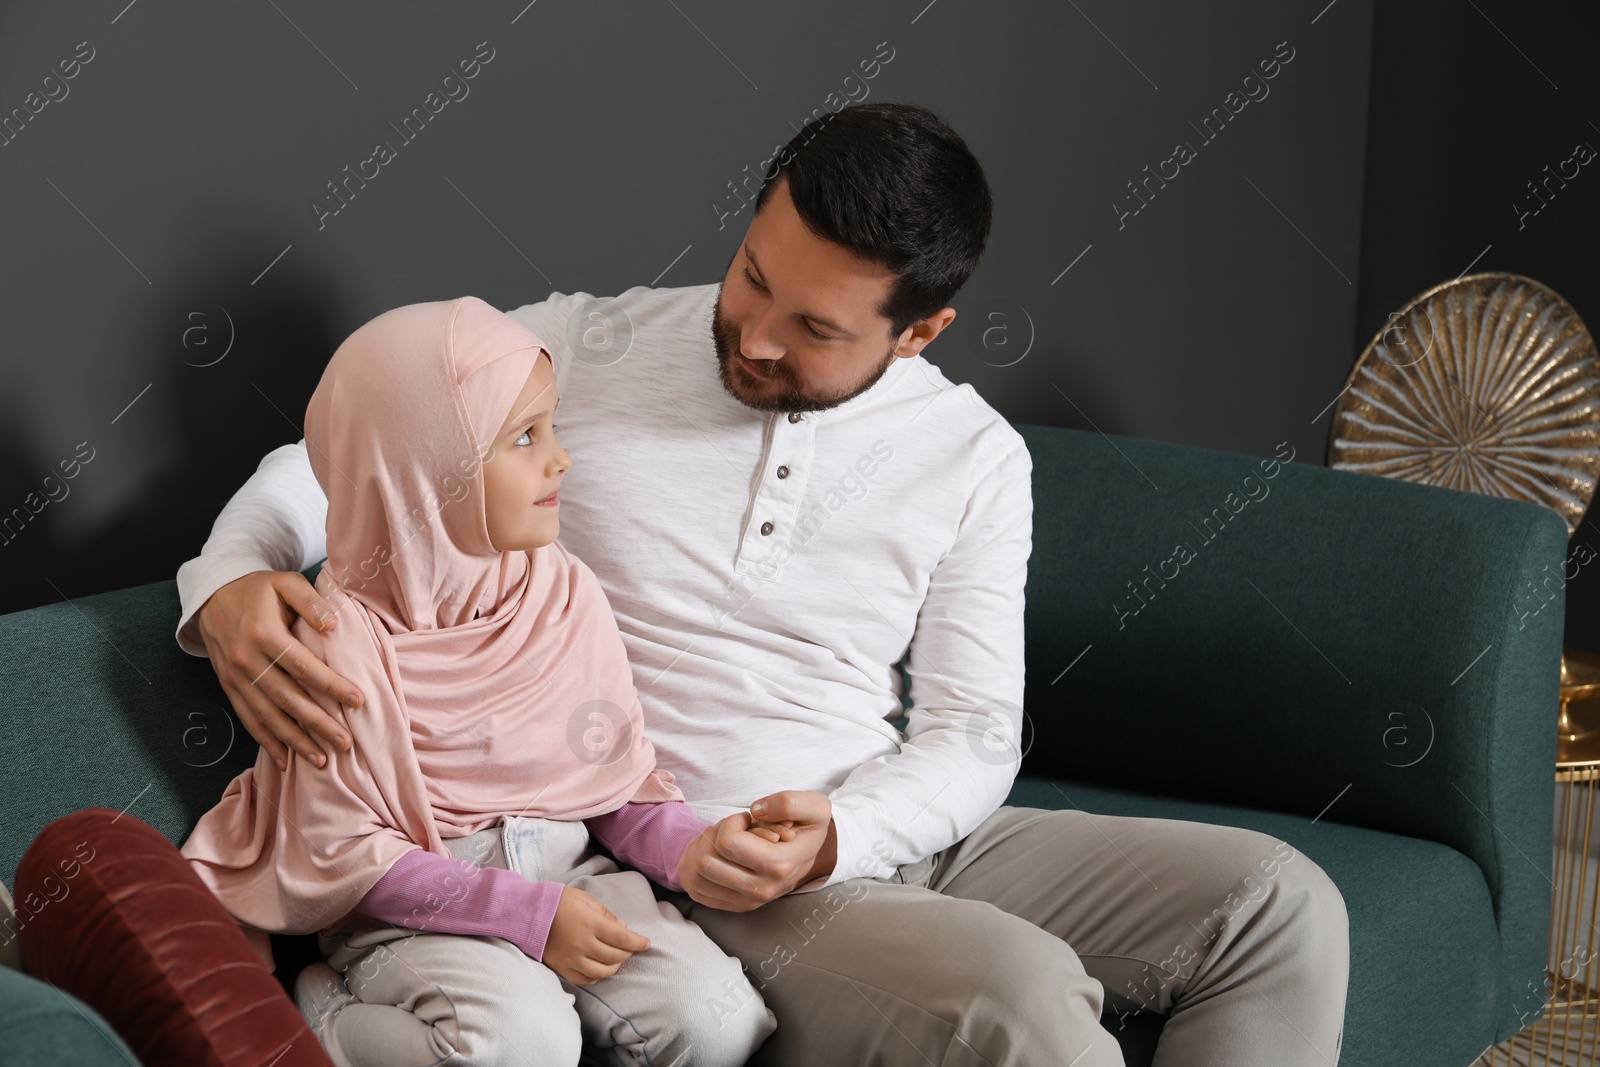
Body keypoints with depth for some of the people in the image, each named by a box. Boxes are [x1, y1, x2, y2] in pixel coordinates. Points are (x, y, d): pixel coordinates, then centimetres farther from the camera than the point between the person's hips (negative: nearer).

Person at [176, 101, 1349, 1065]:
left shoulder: (974, 457, 4)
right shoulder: (581, 352, -1)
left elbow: (971, 735, 3)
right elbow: (323, 461, 4)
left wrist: (831, 837, -19)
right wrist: (227, 582, -19)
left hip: (887, 836, 4)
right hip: (688, 882, -4)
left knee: (1280, 903, -13)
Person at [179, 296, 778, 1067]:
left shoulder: (564, 591, 3)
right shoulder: (345, 637, -15)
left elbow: (620, 773, 9)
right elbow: (344, 856, -14)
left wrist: (697, 852, -12)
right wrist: (530, 915, -20)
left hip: (568, 871, 5)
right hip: (410, 910, -4)